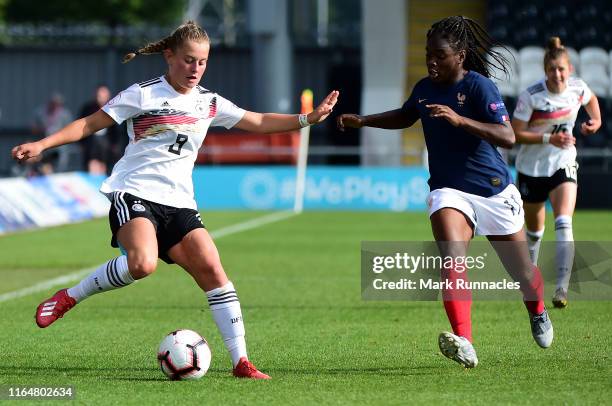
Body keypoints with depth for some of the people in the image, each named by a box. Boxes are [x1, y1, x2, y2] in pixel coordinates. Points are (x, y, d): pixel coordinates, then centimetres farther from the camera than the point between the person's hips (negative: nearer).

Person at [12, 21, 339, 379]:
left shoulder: (209, 103, 13)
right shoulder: (144, 94, -3)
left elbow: (259, 122, 21)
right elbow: (90, 124, -1)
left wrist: (308, 119, 10)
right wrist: (42, 145, -11)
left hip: (178, 203, 5)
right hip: (134, 193, -5)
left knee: (211, 267, -11)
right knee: (142, 263, -33)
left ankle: (241, 362, -9)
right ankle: (70, 297, -11)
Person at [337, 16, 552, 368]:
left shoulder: (479, 87, -15)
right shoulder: (425, 88, 3)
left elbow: (507, 137, -27)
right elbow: (406, 116, 28)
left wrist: (458, 119, -36)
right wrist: (363, 121, 16)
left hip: (494, 192, -3)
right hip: (449, 190, 3)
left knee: (522, 273, 13)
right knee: (452, 260, -26)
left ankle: (538, 314, 49)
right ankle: (464, 345, -39)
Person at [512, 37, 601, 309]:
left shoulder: (577, 88, -8)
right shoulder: (531, 96, -20)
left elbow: (591, 99, 18)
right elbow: (515, 134, -17)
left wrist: (596, 120, 0)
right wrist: (549, 138, -26)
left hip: (563, 166, 1)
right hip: (532, 168, -1)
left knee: (564, 223, -22)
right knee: (534, 230, 15)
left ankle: (562, 289, -29)